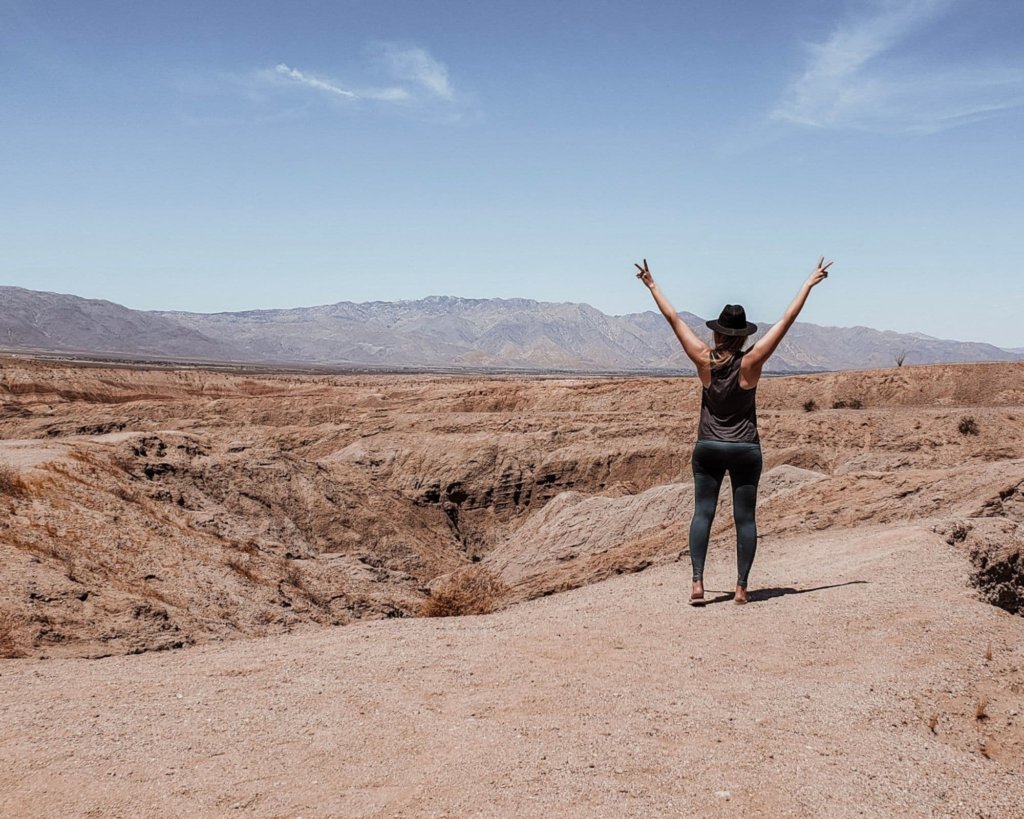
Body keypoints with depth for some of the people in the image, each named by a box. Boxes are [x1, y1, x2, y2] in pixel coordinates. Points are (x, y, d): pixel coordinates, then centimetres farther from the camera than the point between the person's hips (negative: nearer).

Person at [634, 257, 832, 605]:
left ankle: (697, 583, -10)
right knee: (745, 518, 5)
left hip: (708, 447, 1)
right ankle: (741, 587, 4)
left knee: (703, 513, 2)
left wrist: (652, 285, 8)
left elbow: (673, 318, 0)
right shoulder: (751, 363, -10)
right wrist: (809, 283, -2)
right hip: (745, 449, -1)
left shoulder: (704, 360, -7)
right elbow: (786, 321, -7)